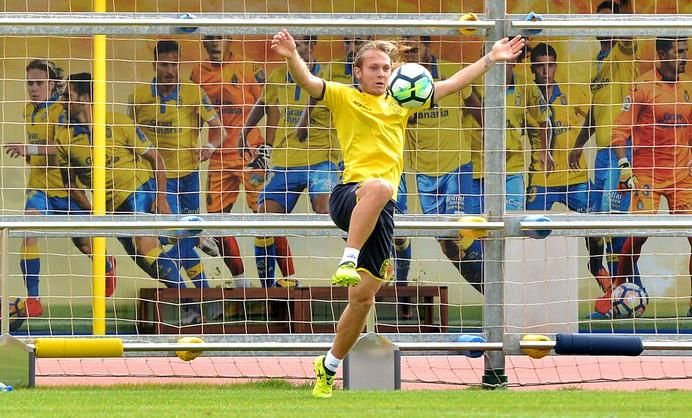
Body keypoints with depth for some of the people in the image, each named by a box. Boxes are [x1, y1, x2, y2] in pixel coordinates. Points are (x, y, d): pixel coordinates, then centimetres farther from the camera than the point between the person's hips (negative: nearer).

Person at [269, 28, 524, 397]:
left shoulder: (400, 103, 22)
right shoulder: (343, 98, 8)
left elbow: (449, 85, 24)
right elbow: (307, 82, -9)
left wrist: (489, 59, 18)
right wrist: (292, 57, -29)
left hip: (382, 212, 5)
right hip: (348, 195, -5)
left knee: (364, 296, 2)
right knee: (379, 186, -42)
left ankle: (329, 366, 19)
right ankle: (347, 262, -39)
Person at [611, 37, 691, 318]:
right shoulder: (643, 86, -5)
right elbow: (620, 131, -5)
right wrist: (624, 166, -14)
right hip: (646, 173, -4)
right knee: (638, 232, -11)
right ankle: (619, 291, 9)